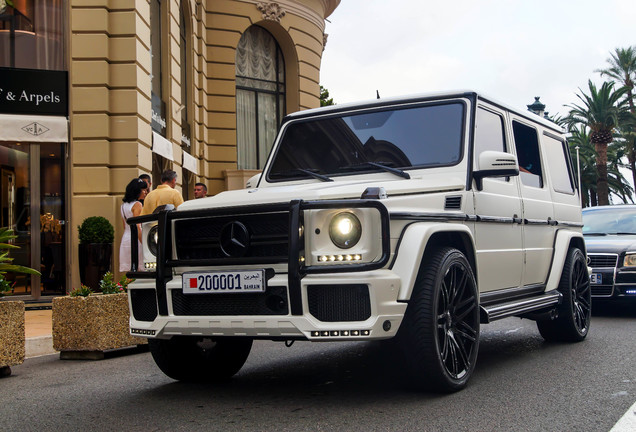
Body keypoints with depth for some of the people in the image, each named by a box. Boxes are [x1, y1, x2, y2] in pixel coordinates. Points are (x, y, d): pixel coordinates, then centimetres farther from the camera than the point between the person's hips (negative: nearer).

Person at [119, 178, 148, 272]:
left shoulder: (124, 205, 15)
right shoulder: (137, 204, -11)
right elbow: (137, 227, -16)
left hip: (125, 239, 8)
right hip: (135, 239, -8)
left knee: (129, 270, 8)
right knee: (138, 270, -7)